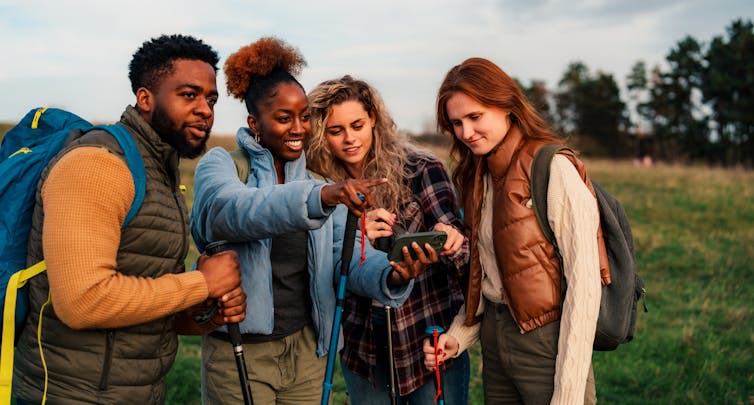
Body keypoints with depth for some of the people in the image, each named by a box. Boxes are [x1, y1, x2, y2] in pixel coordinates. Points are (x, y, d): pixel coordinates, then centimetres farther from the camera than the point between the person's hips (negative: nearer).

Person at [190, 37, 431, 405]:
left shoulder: (322, 179, 5)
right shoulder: (220, 166, -8)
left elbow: (347, 254, -5)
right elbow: (233, 210, -31)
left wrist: (391, 276, -28)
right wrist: (319, 198, -46)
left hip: (307, 348, 4)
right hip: (239, 351, -4)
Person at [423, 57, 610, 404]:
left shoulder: (554, 169, -15)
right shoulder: (478, 176, 9)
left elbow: (584, 281, -18)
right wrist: (458, 336, -1)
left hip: (545, 340, -7)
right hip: (494, 339, 7)